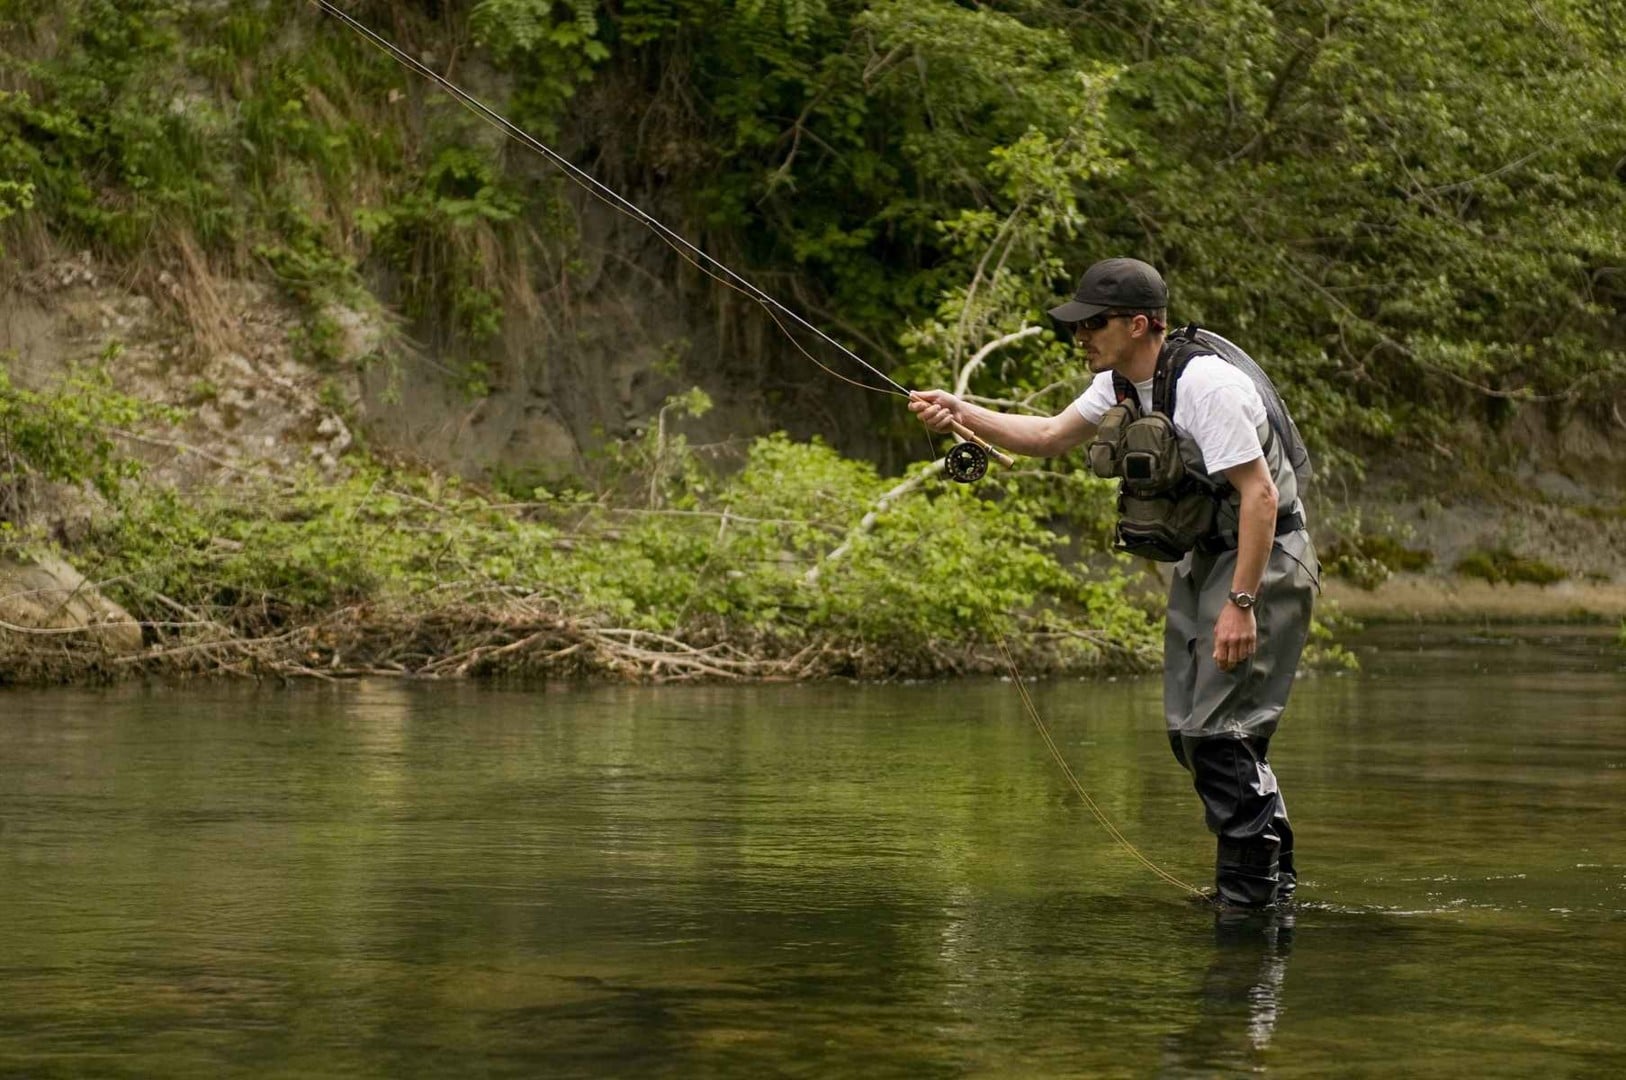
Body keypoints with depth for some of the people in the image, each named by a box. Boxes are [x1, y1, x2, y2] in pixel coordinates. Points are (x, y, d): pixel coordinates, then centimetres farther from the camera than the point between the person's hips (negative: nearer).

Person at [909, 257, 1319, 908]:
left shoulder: (1205, 386, -24)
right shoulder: (1122, 384, 6)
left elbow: (1260, 495, -26)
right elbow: (1048, 438, 14)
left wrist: (1240, 604, -29)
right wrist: (960, 413, 1)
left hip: (1263, 562, -10)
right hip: (1202, 560, 10)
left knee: (1218, 728, -14)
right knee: (1188, 731, 10)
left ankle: (1248, 891, -6)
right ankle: (1272, 874, 21)